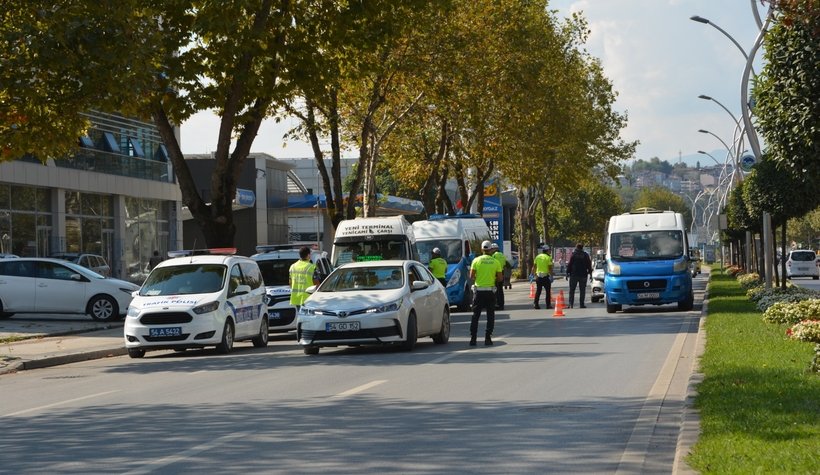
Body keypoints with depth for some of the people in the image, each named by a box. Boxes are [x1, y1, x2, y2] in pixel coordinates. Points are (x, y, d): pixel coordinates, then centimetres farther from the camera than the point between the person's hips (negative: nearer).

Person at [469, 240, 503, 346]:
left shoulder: (476, 260, -3)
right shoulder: (495, 262, -2)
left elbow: (471, 277, -6)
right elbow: (499, 278, -1)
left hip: (478, 291, 0)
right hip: (490, 291, 0)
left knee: (475, 315, 6)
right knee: (490, 316, 7)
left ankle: (473, 339, 2)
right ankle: (488, 338, 2)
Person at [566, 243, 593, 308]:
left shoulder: (573, 255, -2)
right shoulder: (586, 255, 2)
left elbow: (569, 264, -3)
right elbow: (589, 265, 4)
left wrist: (568, 272, 3)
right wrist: (590, 273, 10)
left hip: (574, 275, -1)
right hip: (583, 275, 1)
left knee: (572, 290, 4)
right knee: (582, 290, 6)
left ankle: (571, 304, -4)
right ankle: (582, 304, 1)